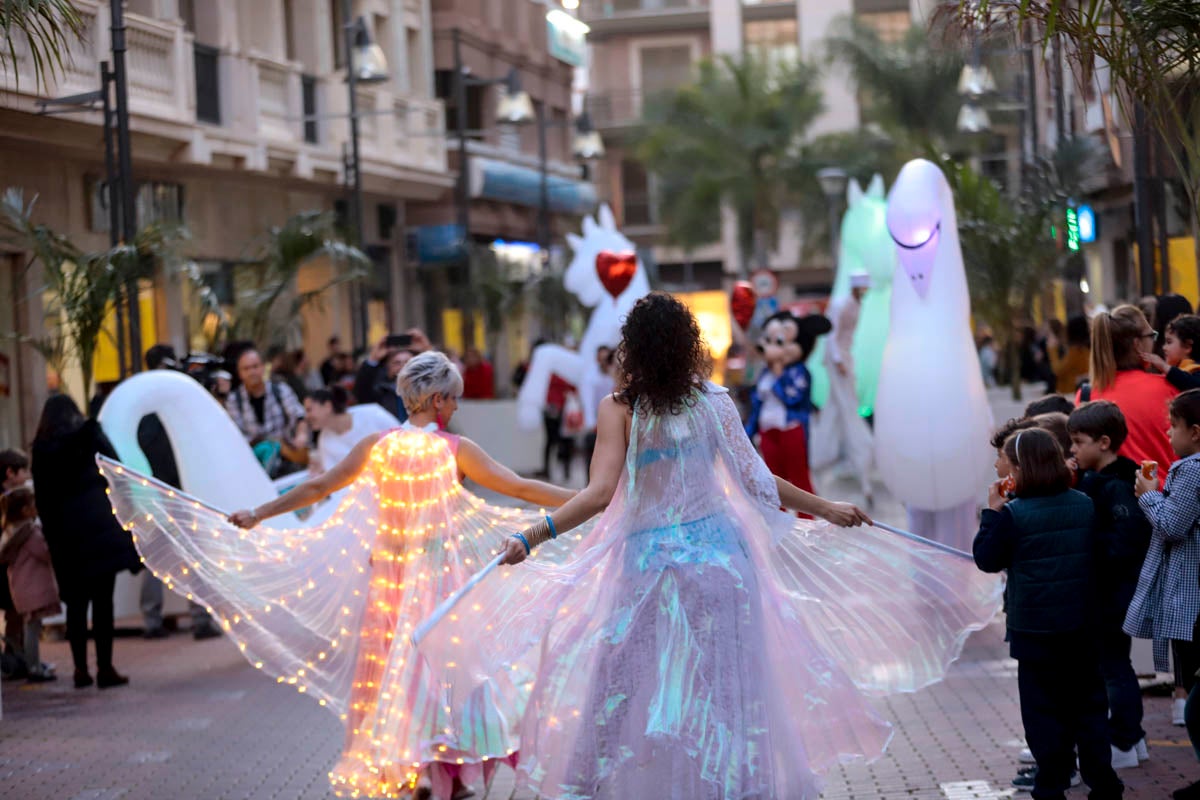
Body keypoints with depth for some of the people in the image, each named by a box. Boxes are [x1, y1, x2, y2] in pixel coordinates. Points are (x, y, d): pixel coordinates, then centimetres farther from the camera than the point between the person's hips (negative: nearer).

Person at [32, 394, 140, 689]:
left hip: (64, 532, 2)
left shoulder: (41, 449, 9)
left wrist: (52, 534, 11)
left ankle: (81, 669, 9)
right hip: (101, 526, -2)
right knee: (102, 599, -2)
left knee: (76, 602, 9)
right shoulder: (91, 435, 2)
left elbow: (42, 498, 8)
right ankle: (105, 668, -5)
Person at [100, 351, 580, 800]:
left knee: (389, 669, 13)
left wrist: (257, 515, 8)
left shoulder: (377, 446, -1)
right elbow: (521, 489, -5)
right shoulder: (455, 449, -7)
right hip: (440, 575, -3)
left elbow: (318, 487, 0)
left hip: (388, 574, 3)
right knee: (442, 663, 5)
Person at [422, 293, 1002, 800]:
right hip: (719, 548, 3)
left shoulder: (620, 408, -8)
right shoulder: (712, 402, 2)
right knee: (721, 681, 9)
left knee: (638, 682, 6)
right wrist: (826, 509, 18)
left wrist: (532, 537, -20)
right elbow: (756, 481, 5)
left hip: (649, 560, -3)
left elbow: (600, 494, -18)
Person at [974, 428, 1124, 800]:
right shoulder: (1085, 504, 1)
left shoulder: (1013, 514, -14)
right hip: (1082, 625, 4)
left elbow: (987, 559, -5)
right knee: (1089, 702, 13)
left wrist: (993, 512, -1)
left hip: (1035, 627, -4)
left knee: (1044, 708, 4)